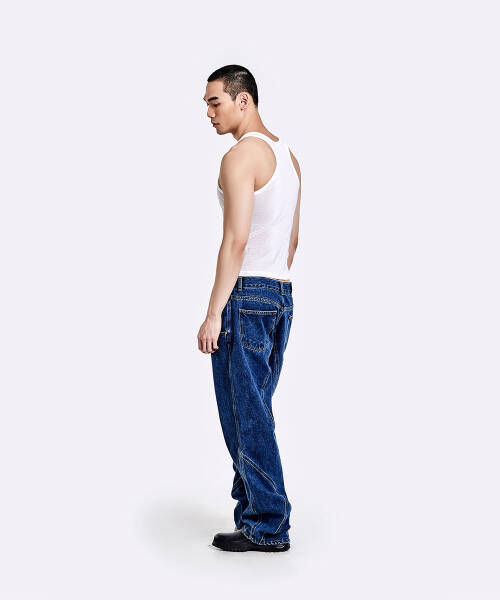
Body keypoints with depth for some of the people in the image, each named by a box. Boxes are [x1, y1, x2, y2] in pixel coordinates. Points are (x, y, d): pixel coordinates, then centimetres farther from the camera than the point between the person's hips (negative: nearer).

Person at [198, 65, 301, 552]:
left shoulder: (240, 156, -12)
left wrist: (213, 314, -18)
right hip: (281, 295, 9)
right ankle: (251, 505, 27)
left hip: (246, 294, -9)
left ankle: (267, 527, 5)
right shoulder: (287, 155, 16)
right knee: (254, 412, 17)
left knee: (246, 416, -2)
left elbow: (236, 239, -20)